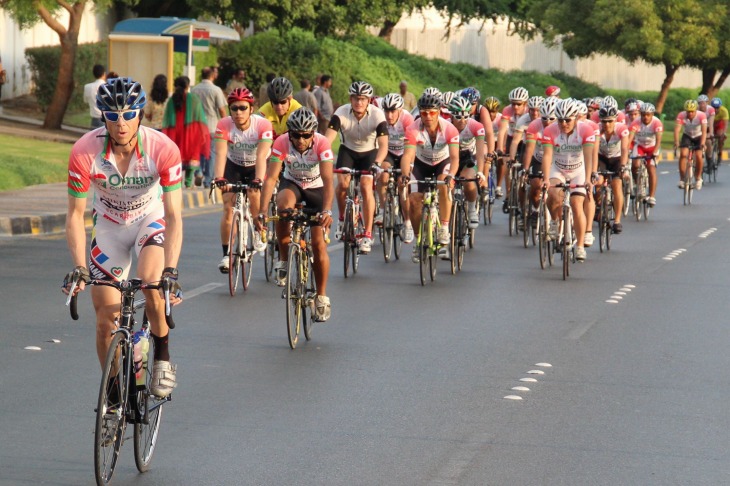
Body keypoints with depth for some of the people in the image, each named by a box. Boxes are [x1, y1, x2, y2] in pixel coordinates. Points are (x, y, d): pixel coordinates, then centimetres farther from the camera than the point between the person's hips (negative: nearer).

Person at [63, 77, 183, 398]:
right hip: (109, 225, 2)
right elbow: (75, 214, -18)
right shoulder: (85, 152, -26)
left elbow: (174, 216, -28)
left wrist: (171, 270, -39)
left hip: (151, 218, -1)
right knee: (106, 320, -4)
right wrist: (79, 268, -29)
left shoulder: (163, 149, -29)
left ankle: (163, 356, -5)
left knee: (152, 282, -32)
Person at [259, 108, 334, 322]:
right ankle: (283, 260, -19)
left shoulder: (322, 144, -30)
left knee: (319, 243, -10)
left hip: (316, 189, -1)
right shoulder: (282, 143, -27)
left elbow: (328, 180, -37)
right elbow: (271, 177, -32)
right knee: (284, 206, -36)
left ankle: (322, 297, 6)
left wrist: (327, 211, -51)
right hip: (292, 184, 1)